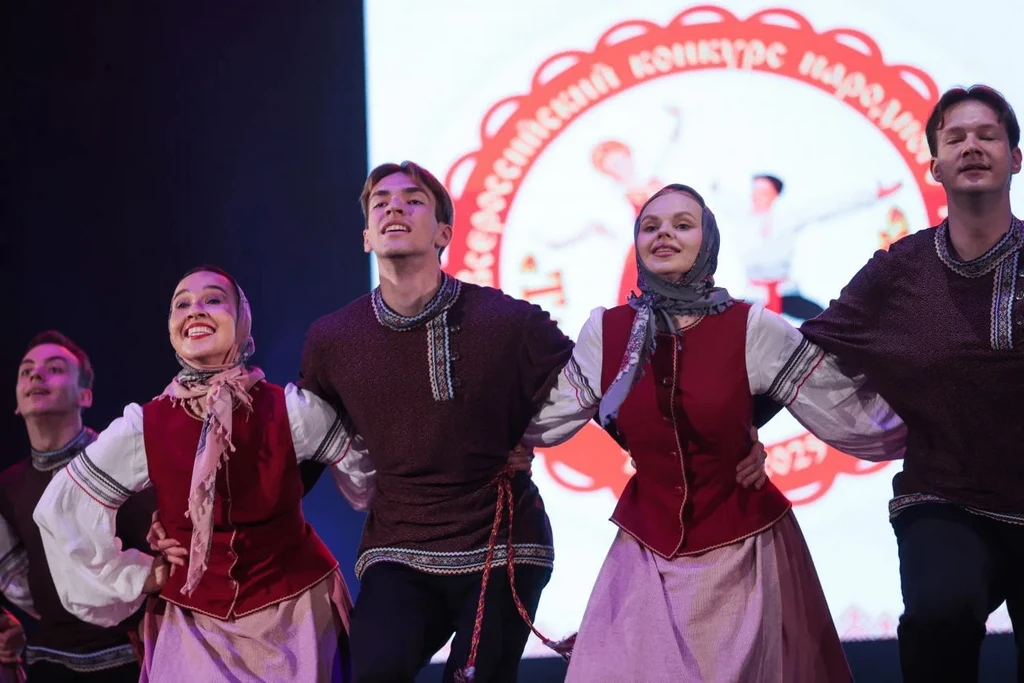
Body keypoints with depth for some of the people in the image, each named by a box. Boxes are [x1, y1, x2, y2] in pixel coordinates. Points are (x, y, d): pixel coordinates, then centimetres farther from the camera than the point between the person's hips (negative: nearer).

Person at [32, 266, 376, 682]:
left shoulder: (291, 411, -14)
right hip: (196, 627, 1)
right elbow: (60, 509, -2)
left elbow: (365, 469, 1)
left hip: (296, 616, 0)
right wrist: (136, 578, 0)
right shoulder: (142, 428, -11)